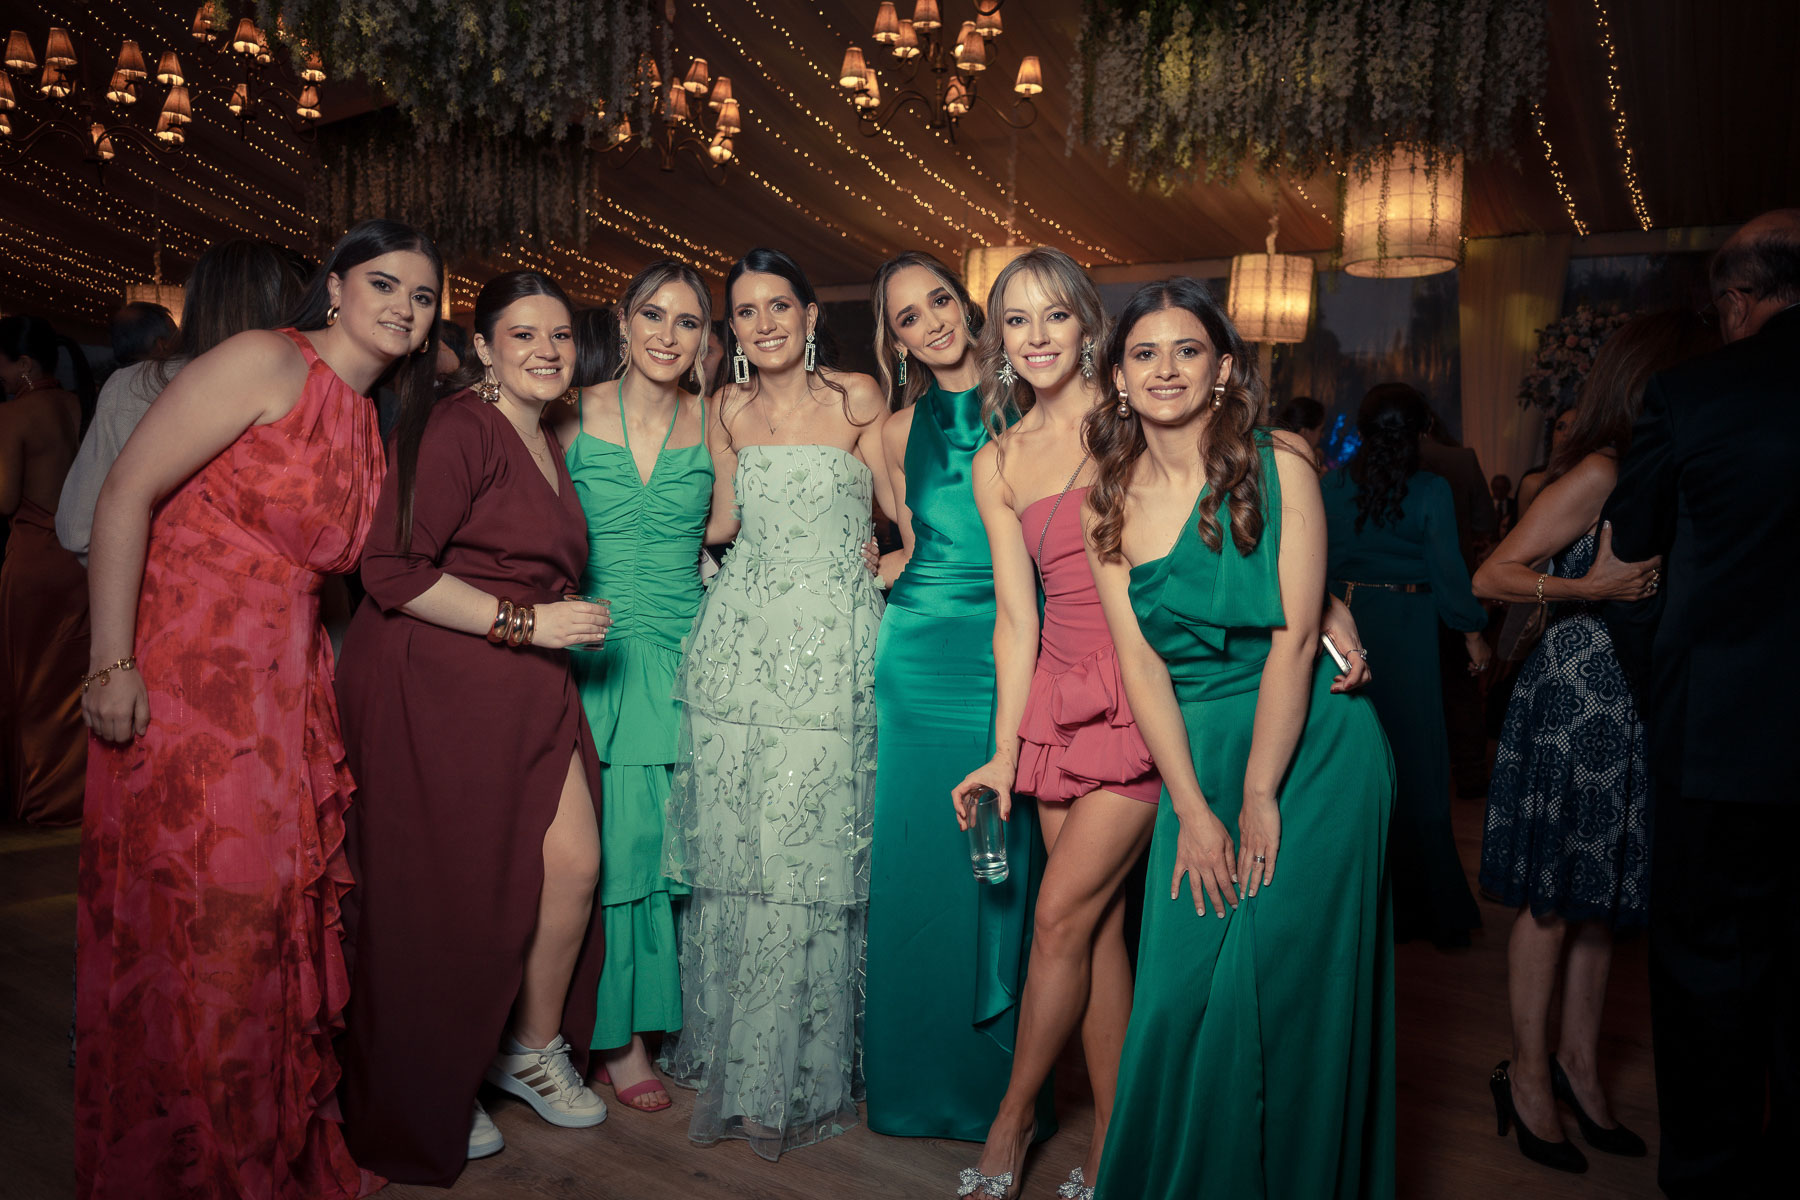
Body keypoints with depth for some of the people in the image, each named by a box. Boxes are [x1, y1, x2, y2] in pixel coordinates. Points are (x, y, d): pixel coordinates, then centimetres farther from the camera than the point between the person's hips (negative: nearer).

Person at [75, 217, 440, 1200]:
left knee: (276, 925, 13)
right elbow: (126, 494, -14)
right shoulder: (266, 362, -9)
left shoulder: (367, 422, 15)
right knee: (188, 928, 0)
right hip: (182, 680, -7)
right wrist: (112, 665, -18)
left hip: (287, 695, 8)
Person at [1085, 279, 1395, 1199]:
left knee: (1286, 985, -1)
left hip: (1308, 751, -3)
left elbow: (1294, 635, -11)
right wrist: (1192, 809, -7)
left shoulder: (1278, 467, -7)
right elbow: (1139, 661, -2)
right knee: (1179, 994, 3)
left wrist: (1260, 796, -12)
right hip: (1195, 760, 3)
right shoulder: (1107, 503, 2)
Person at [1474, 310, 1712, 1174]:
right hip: (1577, 694, -8)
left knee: (1603, 892, 13)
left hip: (1630, 706, 8)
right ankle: (1529, 1072, 13)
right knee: (1556, 893, 1)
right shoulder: (1599, 474, -11)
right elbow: (1490, 578, -14)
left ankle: (1579, 1064, 25)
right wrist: (1589, 589, -23)